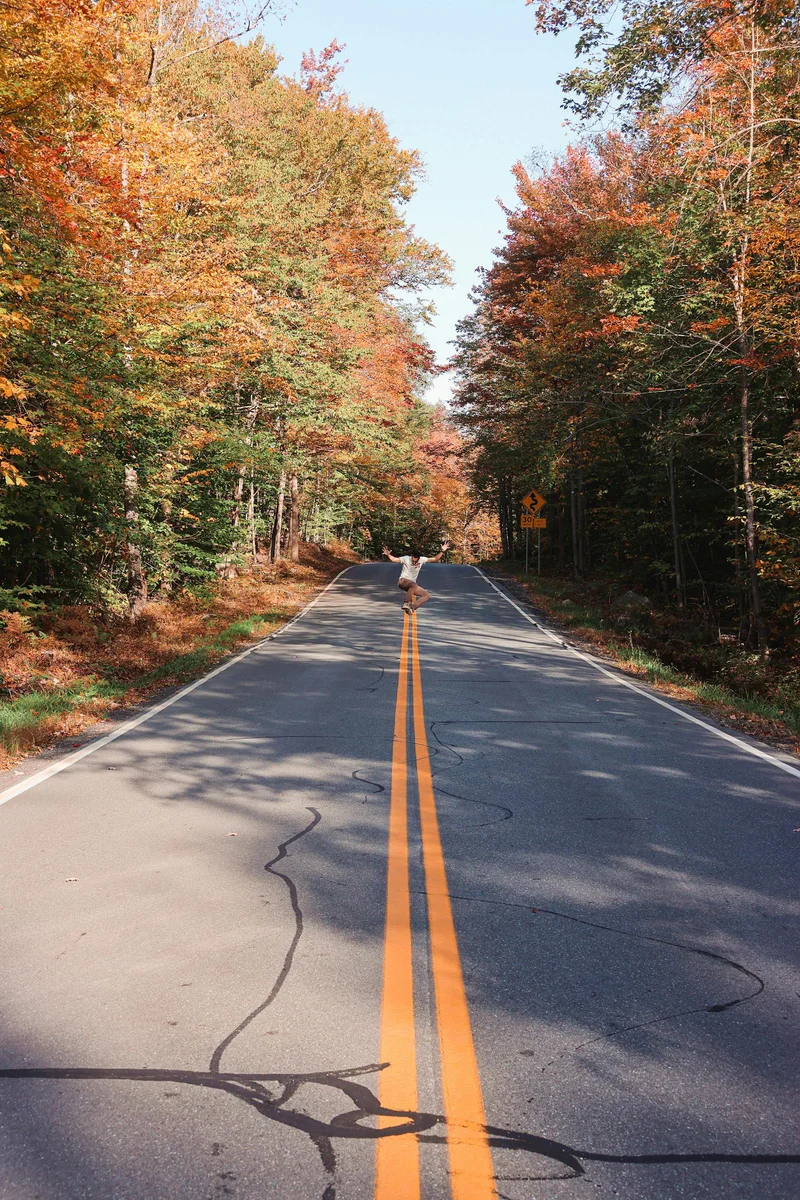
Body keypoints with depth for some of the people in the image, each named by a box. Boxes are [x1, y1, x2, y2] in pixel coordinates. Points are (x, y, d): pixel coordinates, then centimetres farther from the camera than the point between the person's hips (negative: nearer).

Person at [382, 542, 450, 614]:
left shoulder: (422, 560, 1)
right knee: (414, 585, -39)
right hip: (402, 582, -6)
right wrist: (388, 555, -29)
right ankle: (405, 604, -36)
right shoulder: (406, 558, -8)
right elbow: (393, 559, -10)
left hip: (412, 585, 6)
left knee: (427, 595, -7)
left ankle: (412, 608, -19)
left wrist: (442, 551, -6)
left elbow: (435, 559, 4)